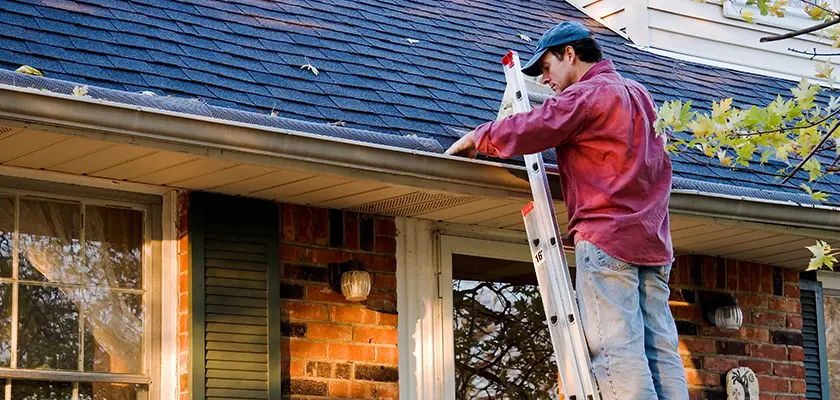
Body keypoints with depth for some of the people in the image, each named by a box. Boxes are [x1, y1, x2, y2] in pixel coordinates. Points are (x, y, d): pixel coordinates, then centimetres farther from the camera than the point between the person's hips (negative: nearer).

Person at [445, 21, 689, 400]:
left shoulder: (586, 95, -4)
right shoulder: (639, 94, 23)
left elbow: (526, 131, -9)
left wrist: (476, 138, 9)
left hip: (606, 236, -8)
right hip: (652, 240, 8)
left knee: (616, 351, -12)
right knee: (661, 351, 1)